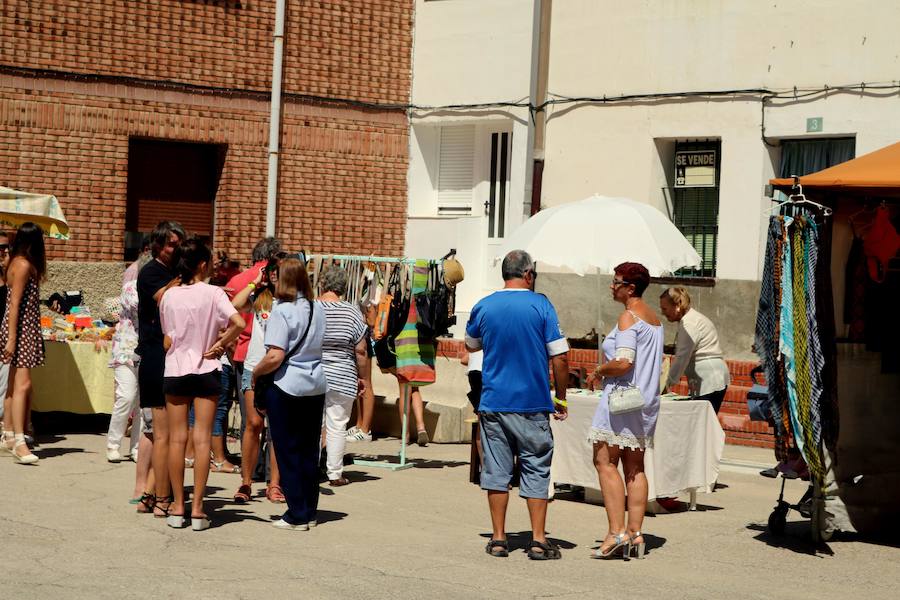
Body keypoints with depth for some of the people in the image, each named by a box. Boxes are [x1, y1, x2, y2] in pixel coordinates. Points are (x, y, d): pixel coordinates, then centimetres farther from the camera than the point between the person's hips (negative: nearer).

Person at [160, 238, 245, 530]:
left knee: (177, 438, 8)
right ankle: (197, 509, 1)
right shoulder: (213, 293, -9)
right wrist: (220, 344, -8)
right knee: (202, 439, 1)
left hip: (175, 370, 2)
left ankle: (177, 507, 10)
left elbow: (167, 341, 2)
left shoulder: (169, 296, -1)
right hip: (206, 371, -2)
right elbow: (239, 323, -22)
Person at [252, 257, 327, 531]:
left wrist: (255, 374, -6)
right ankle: (309, 511, 18)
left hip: (286, 386, -6)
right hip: (316, 385, 6)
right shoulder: (317, 310, 6)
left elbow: (275, 357, -20)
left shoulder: (282, 311, -14)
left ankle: (297, 515, 3)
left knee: (288, 451, 2)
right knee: (310, 449, 12)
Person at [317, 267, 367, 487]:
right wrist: (362, 377, 7)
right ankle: (335, 474, 7)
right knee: (337, 426, 4)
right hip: (341, 378, -1)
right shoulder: (352, 312, -6)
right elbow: (360, 350, -4)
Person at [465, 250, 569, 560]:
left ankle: (498, 538, 10)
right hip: (533, 404, -2)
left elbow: (471, 345, 21)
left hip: (493, 403, 2)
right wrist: (561, 397, 2)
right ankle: (538, 540, 4)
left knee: (496, 470, 7)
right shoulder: (541, 305, -6)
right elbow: (560, 357, -7)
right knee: (536, 470, 5)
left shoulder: (483, 307, 3)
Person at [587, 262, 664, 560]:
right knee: (635, 467, 10)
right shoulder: (655, 319, 15)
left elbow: (623, 363, -23)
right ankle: (635, 532, 9)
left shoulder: (628, 317, -13)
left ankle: (616, 532, -13)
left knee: (605, 462, -6)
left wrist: (598, 371, -5)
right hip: (646, 401, 9)